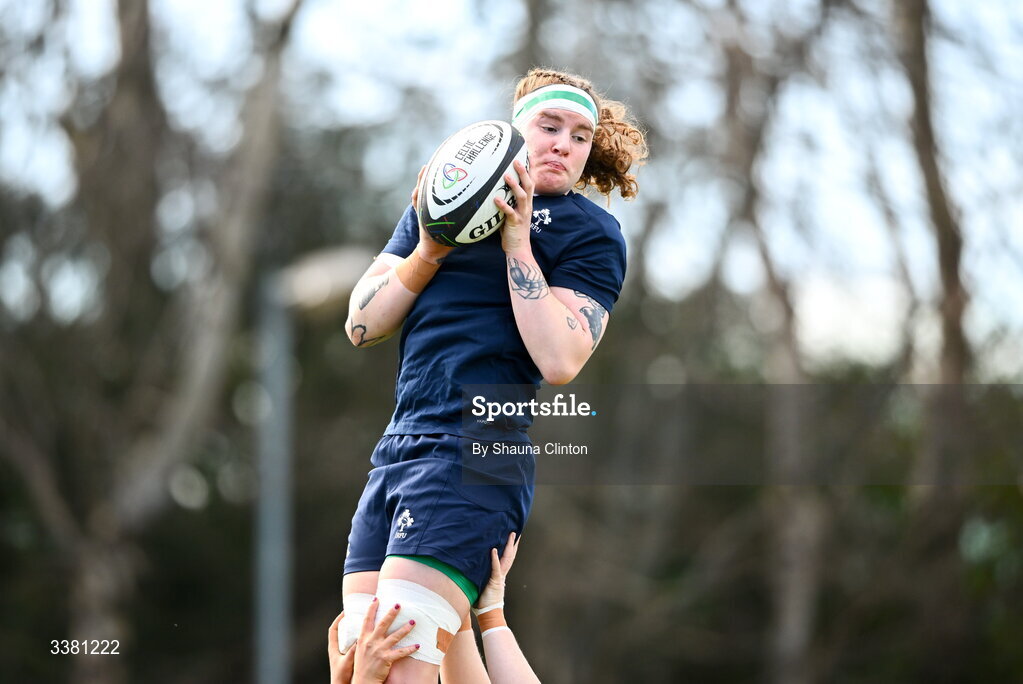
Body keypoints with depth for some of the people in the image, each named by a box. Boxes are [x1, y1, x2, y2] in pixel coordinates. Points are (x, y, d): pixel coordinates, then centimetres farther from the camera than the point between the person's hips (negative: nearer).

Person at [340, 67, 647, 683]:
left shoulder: (592, 232, 4)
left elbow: (560, 361, -11)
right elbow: (362, 326, 12)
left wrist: (516, 243, -12)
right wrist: (427, 252, -3)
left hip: (476, 453, -6)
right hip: (396, 450, 6)